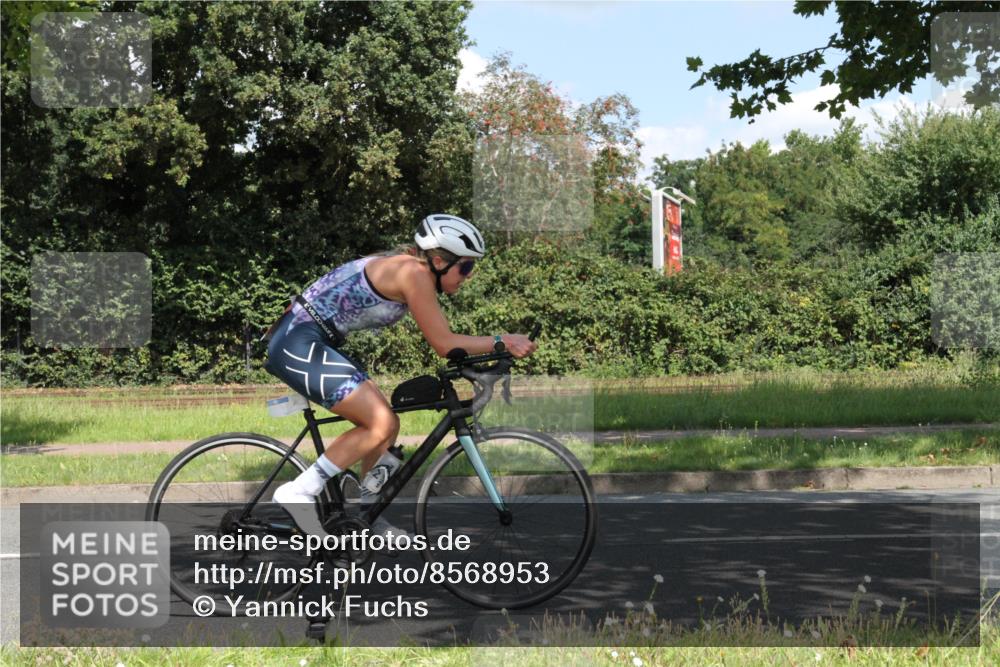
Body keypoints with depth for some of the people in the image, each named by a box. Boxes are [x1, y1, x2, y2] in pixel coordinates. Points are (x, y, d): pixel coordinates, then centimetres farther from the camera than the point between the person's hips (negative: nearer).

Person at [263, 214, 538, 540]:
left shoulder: (403, 267, 14)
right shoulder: (414, 273, -15)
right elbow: (444, 343, -15)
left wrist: (492, 347, 13)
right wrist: (502, 341, -12)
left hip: (302, 343, 11)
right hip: (299, 345, -11)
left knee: (385, 425, 12)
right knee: (381, 424, -16)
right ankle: (298, 492, -12)